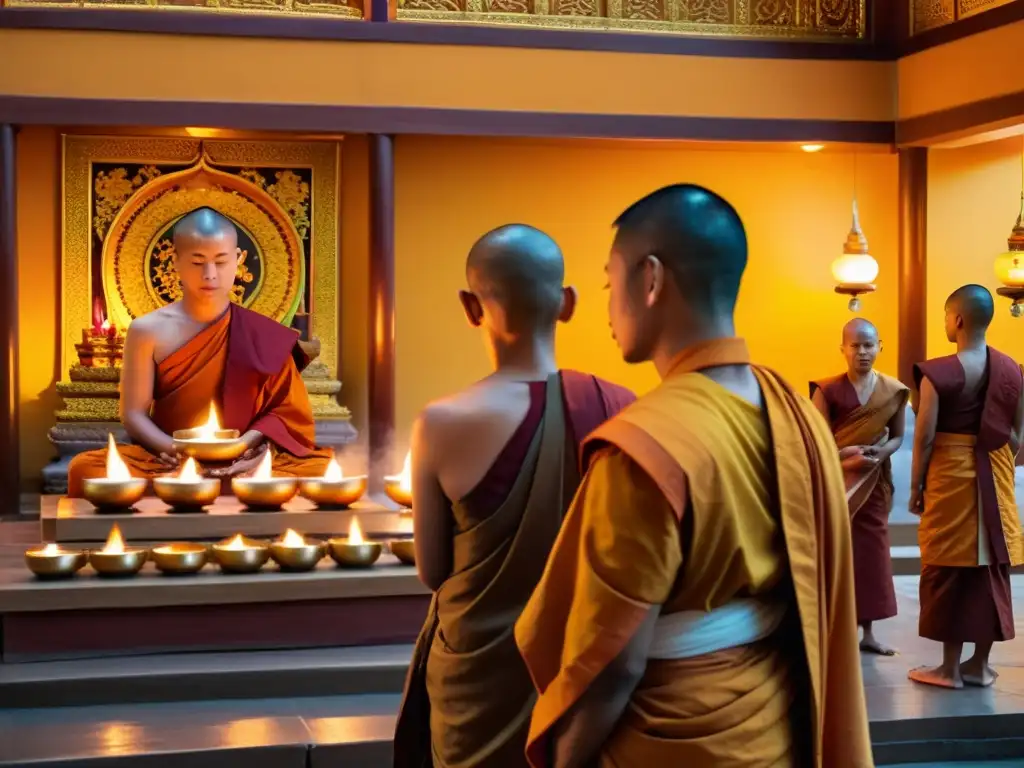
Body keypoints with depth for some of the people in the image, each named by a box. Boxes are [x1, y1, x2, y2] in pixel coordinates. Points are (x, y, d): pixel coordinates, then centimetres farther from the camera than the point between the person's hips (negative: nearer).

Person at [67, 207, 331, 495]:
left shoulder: (263, 334, 4)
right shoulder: (148, 331, 3)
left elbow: (287, 411, 5)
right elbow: (134, 414, 2)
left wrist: (246, 442, -14)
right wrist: (173, 449, -17)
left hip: (247, 463, 0)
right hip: (168, 464, 0)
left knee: (324, 468, -29)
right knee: (86, 468, -28)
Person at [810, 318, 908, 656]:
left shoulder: (894, 391, 2)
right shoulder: (828, 390, -7)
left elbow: (898, 436, 8)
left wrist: (880, 453, -13)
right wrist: (848, 455, -24)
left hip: (874, 482, 3)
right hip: (835, 481, -3)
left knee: (872, 552, 8)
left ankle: (868, 632, 18)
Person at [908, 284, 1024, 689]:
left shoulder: (938, 373, -14)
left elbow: (924, 437, -12)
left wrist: (916, 487, -2)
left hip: (950, 477, -4)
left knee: (949, 571, 3)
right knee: (991, 569, 10)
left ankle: (951, 667, 8)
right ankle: (980, 664, 17)